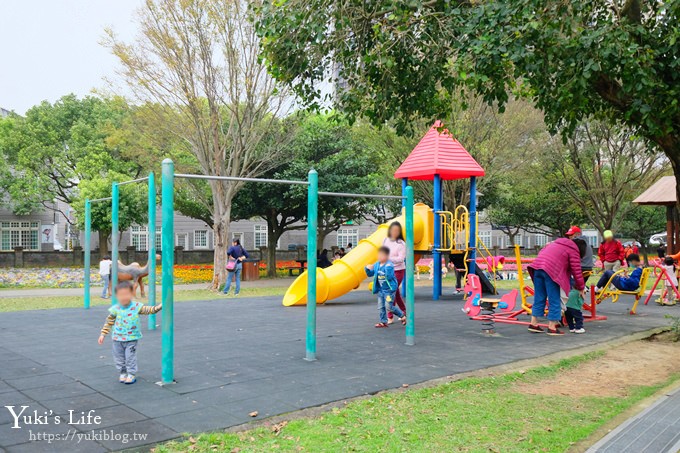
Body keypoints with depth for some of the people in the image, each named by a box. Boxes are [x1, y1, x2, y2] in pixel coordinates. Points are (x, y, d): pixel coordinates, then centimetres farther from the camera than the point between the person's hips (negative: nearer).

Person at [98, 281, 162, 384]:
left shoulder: (137, 306, -9)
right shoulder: (115, 309, -6)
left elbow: (148, 310, -8)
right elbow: (109, 323, 3)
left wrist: (158, 307, -27)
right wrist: (103, 334, 3)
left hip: (132, 338, -2)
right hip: (117, 338, 2)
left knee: (130, 357, 0)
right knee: (119, 358, 11)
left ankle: (131, 374, 14)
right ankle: (123, 373, 28)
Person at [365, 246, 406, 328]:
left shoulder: (389, 265, -16)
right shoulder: (376, 265, 5)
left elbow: (389, 277, -25)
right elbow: (370, 274, 11)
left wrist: (388, 269, -36)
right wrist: (367, 269, -7)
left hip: (389, 289, -7)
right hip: (380, 290, 7)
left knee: (389, 307, -8)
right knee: (381, 307, 8)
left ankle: (402, 316, 12)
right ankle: (383, 322, 19)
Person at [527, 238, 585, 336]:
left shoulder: (556, 243, 29)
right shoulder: (573, 251, 8)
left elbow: (542, 252, 29)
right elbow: (577, 271, 4)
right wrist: (581, 288, 15)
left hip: (537, 266, 7)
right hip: (551, 271, -7)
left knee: (539, 298, 15)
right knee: (554, 301, 3)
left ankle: (533, 323, 18)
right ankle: (552, 328, 4)